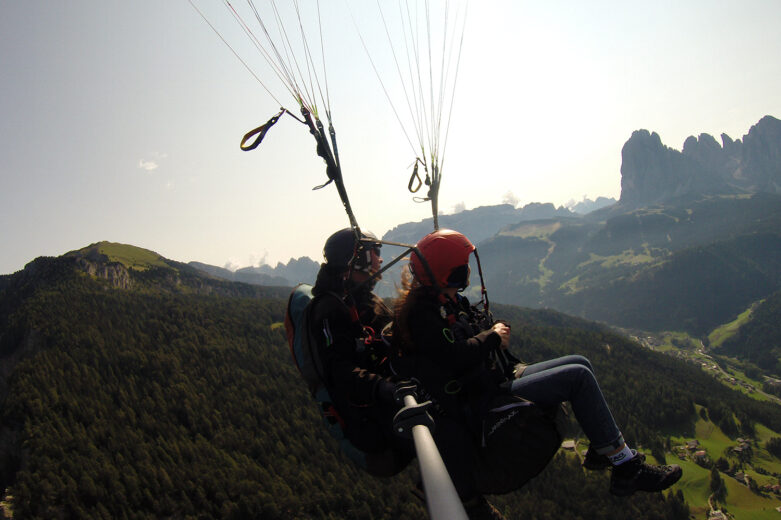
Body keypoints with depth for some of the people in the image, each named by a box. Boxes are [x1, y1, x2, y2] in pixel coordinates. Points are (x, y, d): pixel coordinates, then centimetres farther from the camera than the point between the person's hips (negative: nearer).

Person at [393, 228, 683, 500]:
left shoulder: (451, 302, 13)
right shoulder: (423, 312, -19)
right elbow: (454, 356, -30)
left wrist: (497, 328, -2)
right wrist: (492, 337, -14)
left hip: (493, 380, 11)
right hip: (480, 402, -11)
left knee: (580, 364, 10)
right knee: (578, 377, -15)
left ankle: (601, 450, 16)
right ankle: (627, 470, -7)